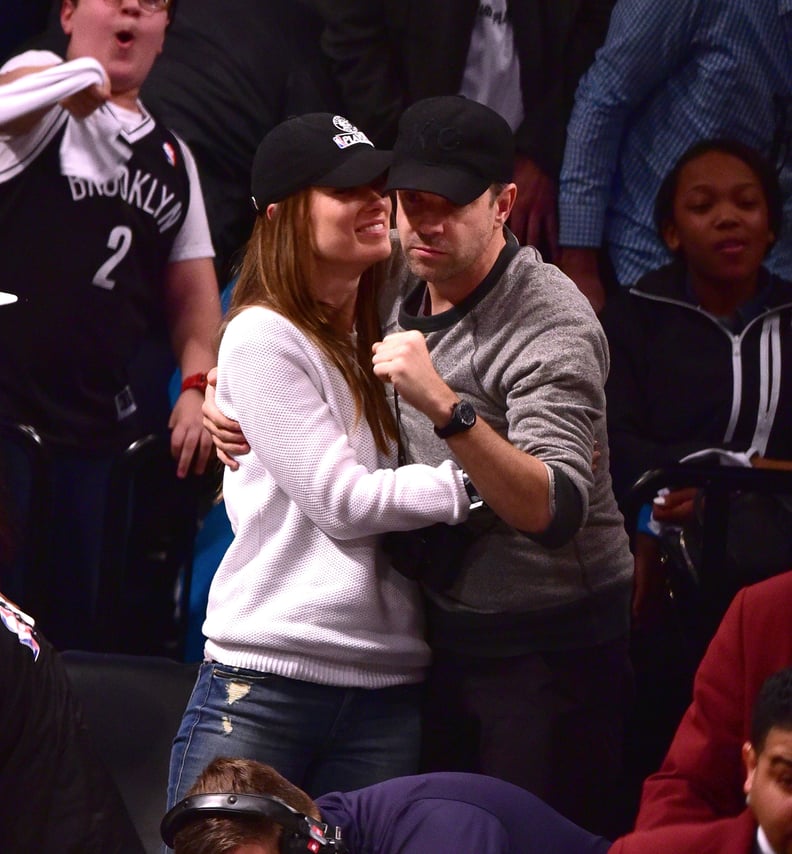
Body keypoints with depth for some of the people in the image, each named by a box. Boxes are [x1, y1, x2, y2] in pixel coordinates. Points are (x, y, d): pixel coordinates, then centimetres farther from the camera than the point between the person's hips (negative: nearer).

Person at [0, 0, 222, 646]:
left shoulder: (172, 157, 16)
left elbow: (192, 285, 17)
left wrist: (198, 386, 3)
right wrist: (87, 73, -45)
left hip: (98, 422, 6)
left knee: (78, 615, 8)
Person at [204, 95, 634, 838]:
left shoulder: (553, 326, -19)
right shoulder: (395, 282, 3)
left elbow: (555, 512, -30)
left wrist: (444, 405, -39)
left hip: (547, 643, -7)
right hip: (443, 629, 7)